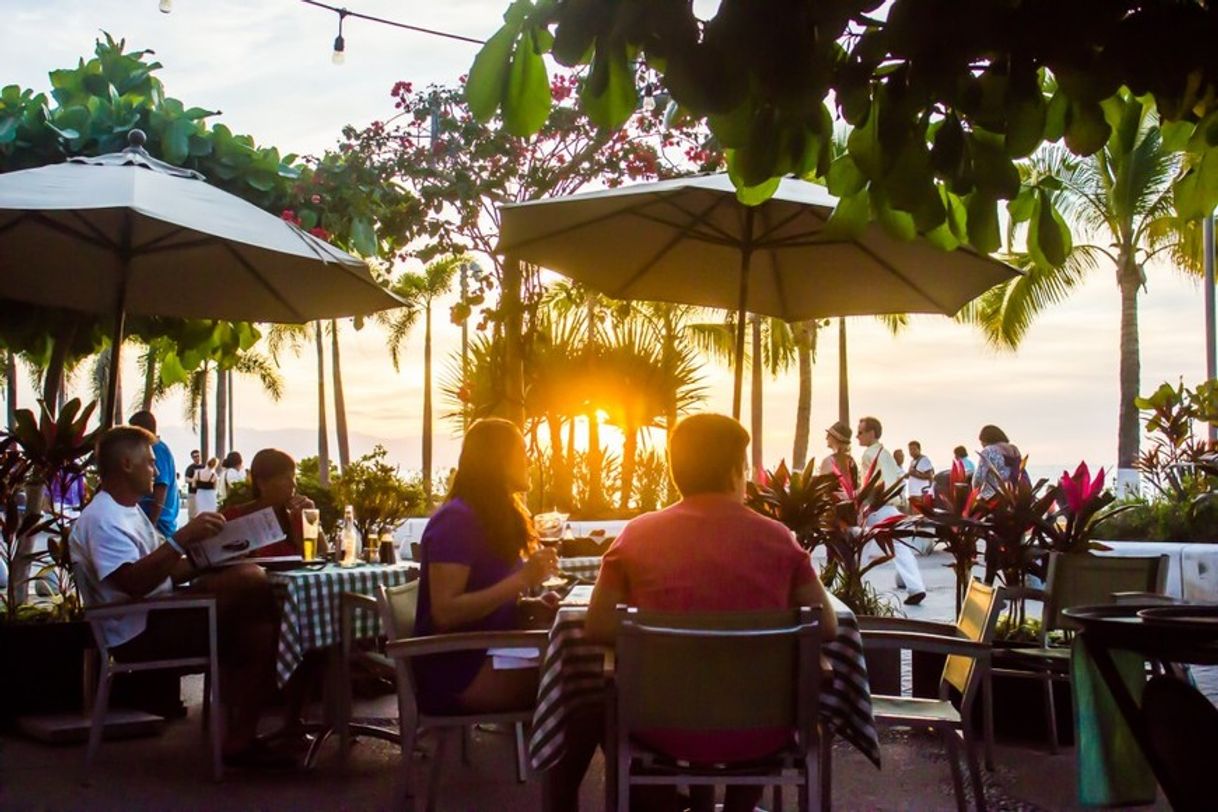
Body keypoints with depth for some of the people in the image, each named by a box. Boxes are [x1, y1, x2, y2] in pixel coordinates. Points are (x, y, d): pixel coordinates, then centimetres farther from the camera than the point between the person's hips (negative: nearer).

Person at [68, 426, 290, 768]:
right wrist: (182, 539, -33)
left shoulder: (129, 510, 20)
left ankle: (240, 736, -9)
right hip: (138, 634, -10)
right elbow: (134, 582, -29)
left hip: (160, 618, 10)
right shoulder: (101, 519, -14)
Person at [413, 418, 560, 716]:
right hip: (457, 672, -9)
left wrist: (532, 605, 1)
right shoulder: (457, 518, -13)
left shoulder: (496, 518, 15)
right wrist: (522, 579, -24)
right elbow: (445, 613, -21)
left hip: (489, 658, 9)